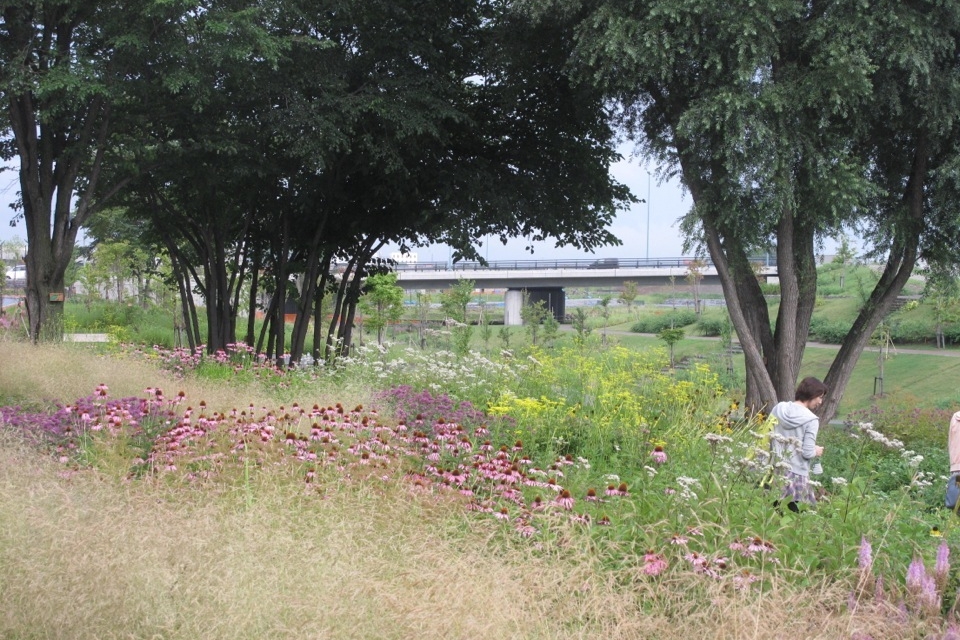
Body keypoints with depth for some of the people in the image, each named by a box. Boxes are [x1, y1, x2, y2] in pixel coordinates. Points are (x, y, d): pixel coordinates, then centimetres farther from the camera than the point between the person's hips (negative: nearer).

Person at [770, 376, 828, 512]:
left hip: (775, 471, 6)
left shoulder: (778, 409, 4)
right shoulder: (811, 420, -11)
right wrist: (817, 451, 6)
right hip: (797, 476, -6)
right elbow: (807, 453, -13)